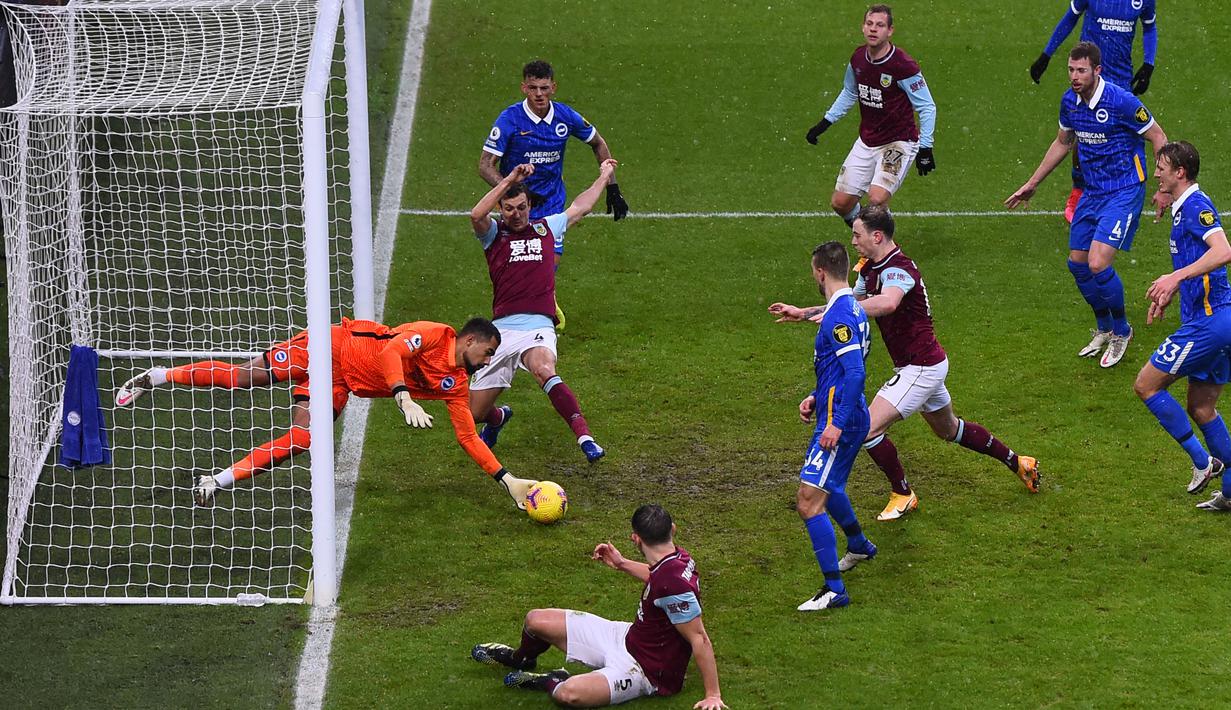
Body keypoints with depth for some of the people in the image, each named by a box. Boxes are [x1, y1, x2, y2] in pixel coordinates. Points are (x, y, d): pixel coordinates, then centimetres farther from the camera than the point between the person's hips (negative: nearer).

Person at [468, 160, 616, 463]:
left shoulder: (546, 227, 20)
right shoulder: (494, 234, 12)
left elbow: (579, 207, 37)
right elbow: (477, 215, -11)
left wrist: (604, 176, 48)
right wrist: (510, 180, -13)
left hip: (538, 329, -1)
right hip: (502, 331, 1)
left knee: (543, 370, -37)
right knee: (475, 413, 2)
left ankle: (585, 438, -45)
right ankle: (499, 417, 40)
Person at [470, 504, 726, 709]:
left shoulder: (673, 584, -35)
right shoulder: (676, 556, -6)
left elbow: (700, 639, -30)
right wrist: (622, 564, 19)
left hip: (645, 670, -9)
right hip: (626, 636, 9)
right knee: (536, 620, 11)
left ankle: (553, 683, -1)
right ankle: (520, 660, 46)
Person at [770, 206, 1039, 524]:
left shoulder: (898, 269, -26)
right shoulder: (870, 269, 6)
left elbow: (888, 303, -48)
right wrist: (802, 313, 10)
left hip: (921, 367, -11)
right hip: (925, 364, 11)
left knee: (868, 428, -14)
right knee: (949, 430, 27)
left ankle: (903, 495, 3)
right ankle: (1016, 461, 42)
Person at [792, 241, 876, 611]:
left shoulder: (838, 316, -19)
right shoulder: (852, 309, 13)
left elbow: (856, 372, -26)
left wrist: (837, 423, -27)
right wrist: (816, 397, 18)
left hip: (841, 423, -11)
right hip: (845, 417, 11)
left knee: (808, 501, -14)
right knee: (827, 488, 32)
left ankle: (834, 590, -15)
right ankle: (859, 545, 56)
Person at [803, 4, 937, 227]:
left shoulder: (903, 66, -21)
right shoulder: (858, 59, -2)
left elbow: (927, 107, -13)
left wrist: (925, 148, -17)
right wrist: (825, 122, 19)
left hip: (898, 142, -6)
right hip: (867, 141, 6)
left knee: (877, 199, -26)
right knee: (840, 202, 5)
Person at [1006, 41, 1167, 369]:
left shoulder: (1121, 101, -20)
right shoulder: (1070, 102, 1)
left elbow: (1158, 137, -10)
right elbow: (1062, 142, 19)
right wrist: (1031, 185, 24)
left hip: (1124, 192, -7)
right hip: (1092, 192, 7)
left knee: (1098, 263, -17)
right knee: (1078, 263, 10)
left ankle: (1121, 331, 8)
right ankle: (1104, 329, 34)